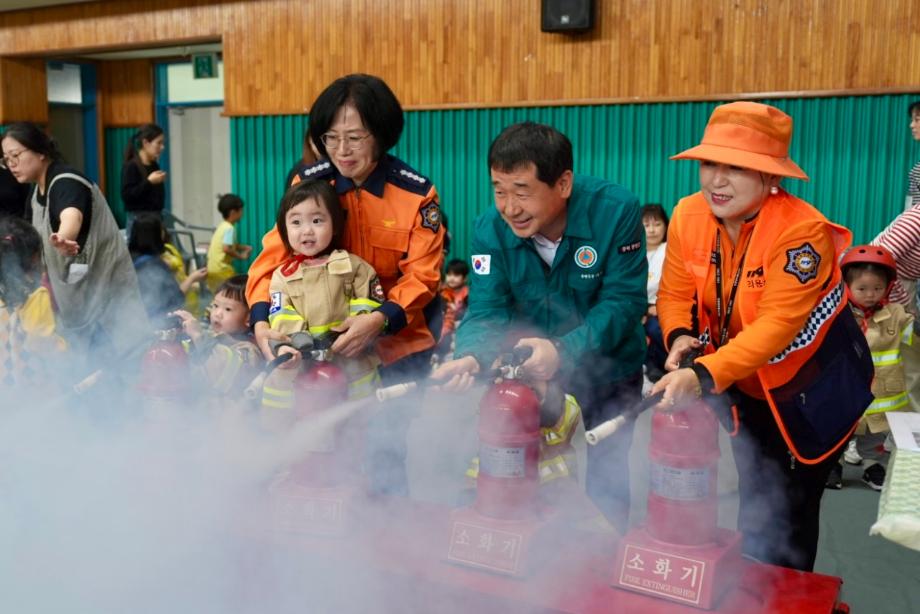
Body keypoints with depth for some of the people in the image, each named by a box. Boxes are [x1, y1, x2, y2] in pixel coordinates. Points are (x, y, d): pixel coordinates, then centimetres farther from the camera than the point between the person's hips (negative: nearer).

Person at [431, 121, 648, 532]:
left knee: (607, 487, 10)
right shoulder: (490, 228, -17)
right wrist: (470, 358, -42)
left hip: (609, 372, -1)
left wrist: (563, 351, -40)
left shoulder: (617, 211, -24)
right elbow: (487, 310, -20)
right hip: (531, 374, 2)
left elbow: (624, 302, -25)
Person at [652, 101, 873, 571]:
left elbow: (776, 326, -36)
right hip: (746, 387, 5)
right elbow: (674, 292, -7)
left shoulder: (802, 230, -30)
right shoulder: (688, 215, -13)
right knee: (753, 505, 20)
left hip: (811, 391, -5)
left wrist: (703, 375, -46)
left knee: (791, 515, 5)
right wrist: (679, 337, -29)